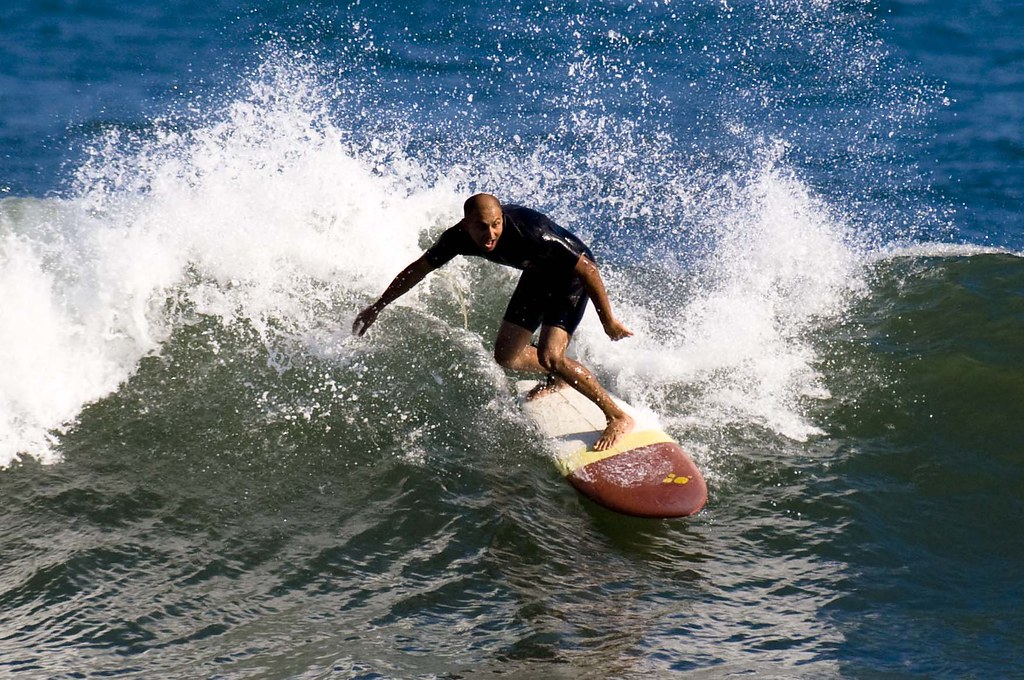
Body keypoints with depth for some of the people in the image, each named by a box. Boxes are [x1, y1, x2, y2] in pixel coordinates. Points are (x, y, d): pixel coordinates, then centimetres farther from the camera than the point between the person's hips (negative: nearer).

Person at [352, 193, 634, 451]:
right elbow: (418, 269, -5)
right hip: (538, 274, 7)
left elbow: (588, 268, -30)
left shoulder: (531, 233, -39)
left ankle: (618, 417, -9)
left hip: (573, 273, -7)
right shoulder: (460, 237, -22)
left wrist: (608, 321, -23)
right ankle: (559, 378, 38)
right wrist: (377, 307, 2)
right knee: (507, 355, 5)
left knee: (549, 355, -22)